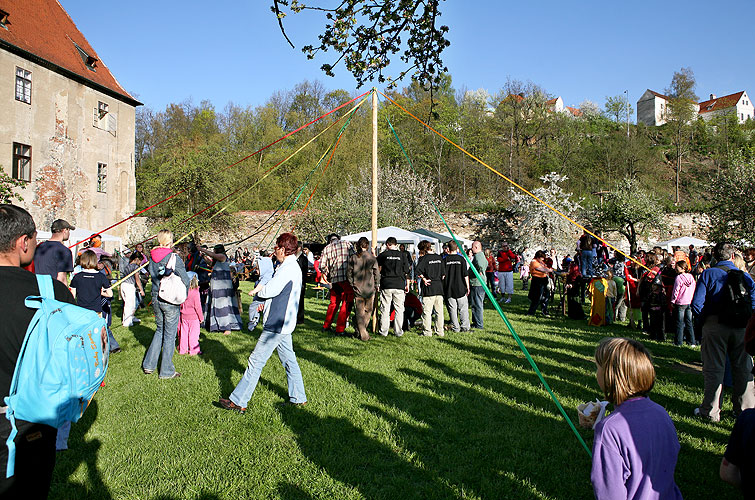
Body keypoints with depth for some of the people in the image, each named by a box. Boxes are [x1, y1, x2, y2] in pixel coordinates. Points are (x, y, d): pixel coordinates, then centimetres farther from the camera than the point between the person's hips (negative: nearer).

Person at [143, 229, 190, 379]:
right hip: (171, 300, -6)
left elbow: (151, 273, 13)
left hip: (156, 298, 6)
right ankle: (166, 371, 14)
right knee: (170, 335, 5)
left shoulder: (152, 256, 2)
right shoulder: (174, 258, -14)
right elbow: (186, 280, -12)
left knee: (159, 330, 22)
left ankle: (148, 365, 25)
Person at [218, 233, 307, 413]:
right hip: (284, 324, 10)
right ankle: (298, 398, 25)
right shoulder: (293, 267, 15)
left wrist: (259, 290, -1)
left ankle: (238, 402, 1)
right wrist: (266, 302, 6)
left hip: (276, 325, -10)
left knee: (256, 361, -5)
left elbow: (270, 290, -23)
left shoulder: (287, 268, -18)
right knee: (289, 360, 16)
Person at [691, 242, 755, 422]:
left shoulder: (708, 274, -4)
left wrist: (705, 322, 2)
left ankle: (710, 411, 10)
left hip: (715, 327, -2)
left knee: (714, 369, 4)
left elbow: (697, 304, -11)